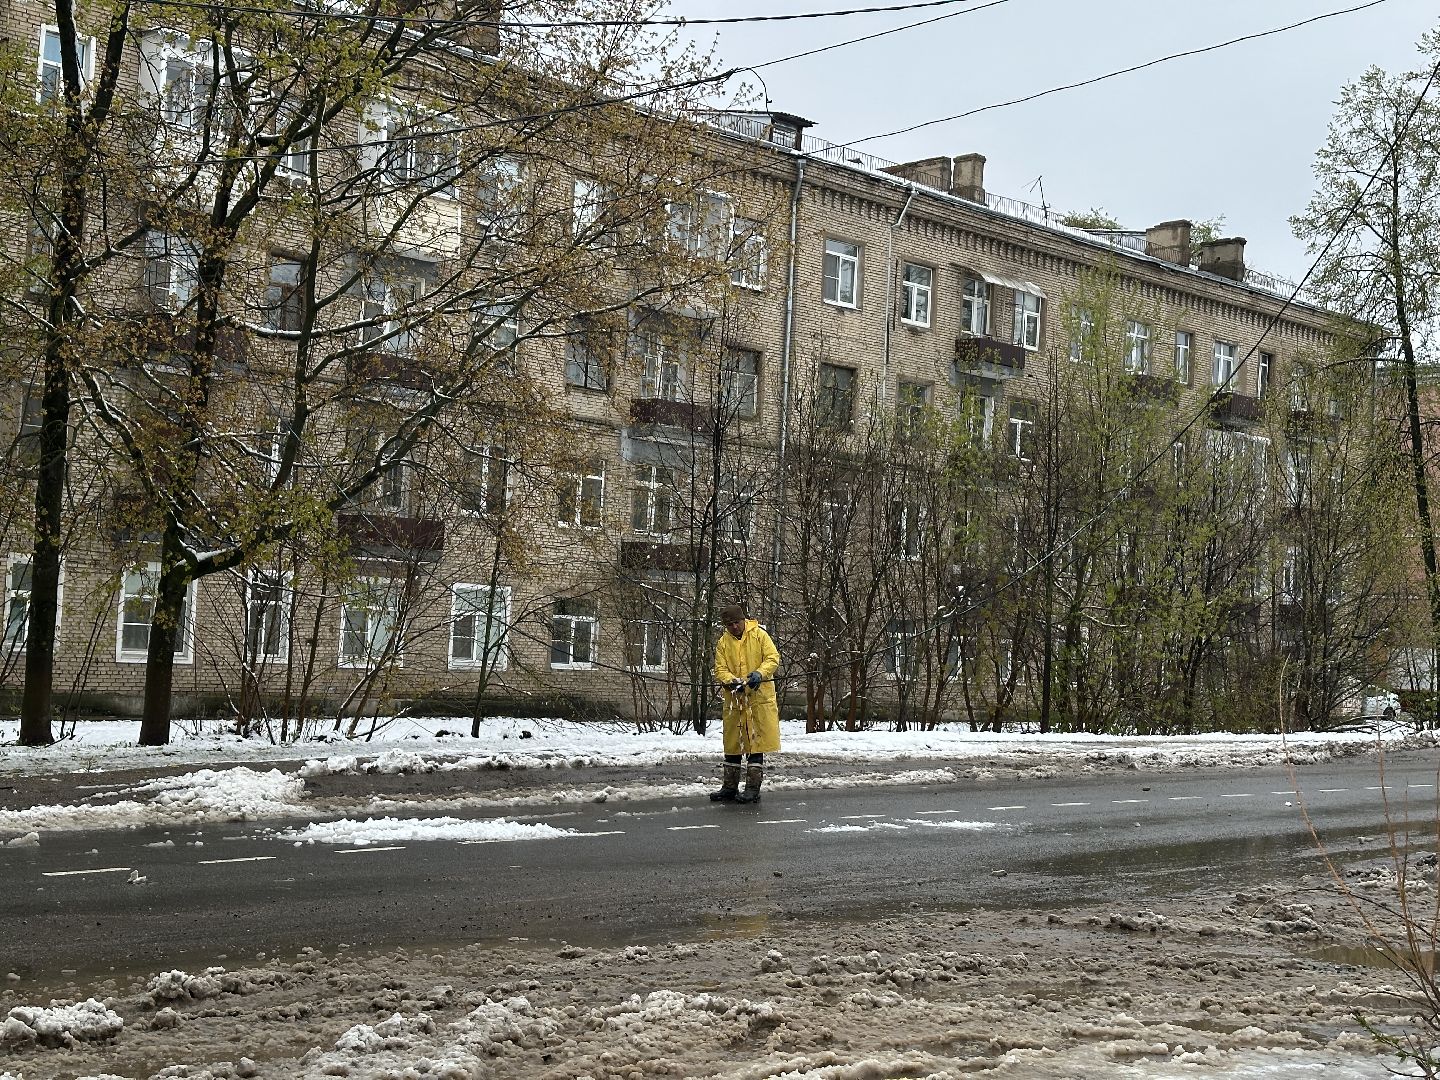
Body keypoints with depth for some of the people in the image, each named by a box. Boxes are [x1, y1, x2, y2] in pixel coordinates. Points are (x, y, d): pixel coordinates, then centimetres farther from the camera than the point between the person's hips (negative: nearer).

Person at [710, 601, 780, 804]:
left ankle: (753, 788, 1)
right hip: (734, 700, 3)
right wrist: (731, 681, -20)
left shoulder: (759, 635, 0)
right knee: (732, 744, 10)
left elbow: (773, 658, -5)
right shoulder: (723, 643, 7)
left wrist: (760, 673, -23)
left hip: (759, 698, -3)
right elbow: (720, 670, 2)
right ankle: (729, 787, 20)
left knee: (756, 743, -4)